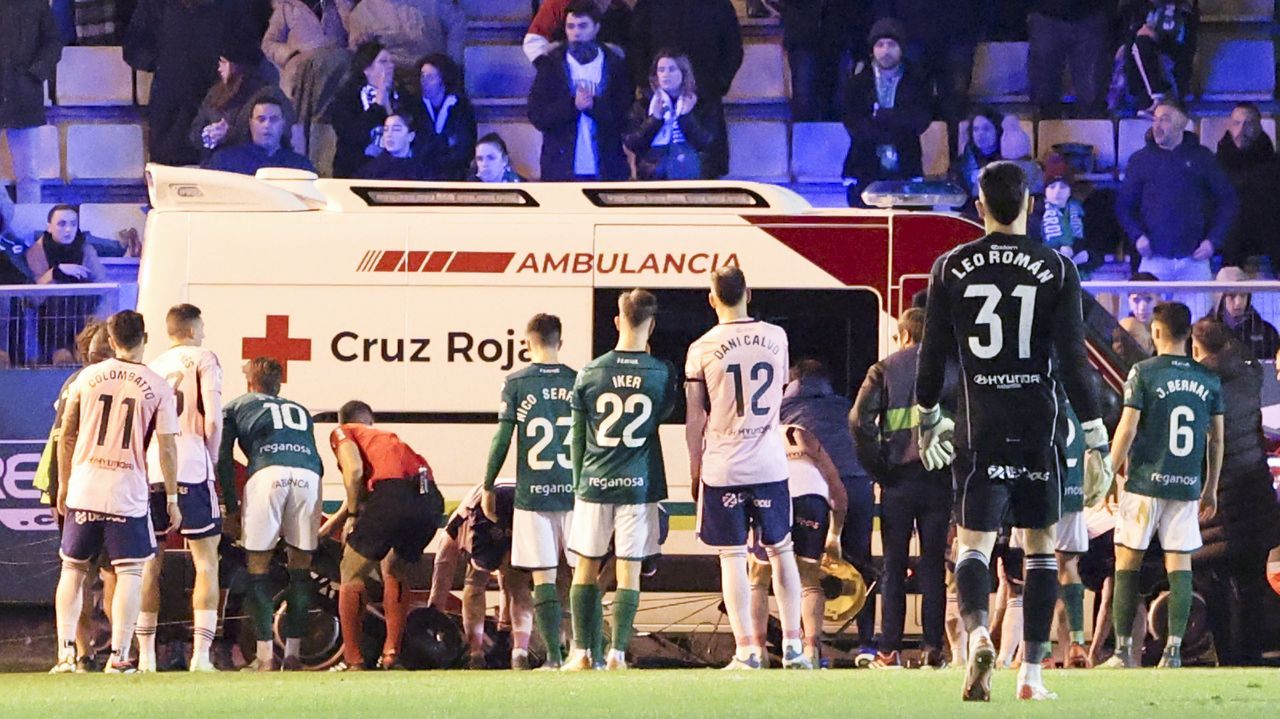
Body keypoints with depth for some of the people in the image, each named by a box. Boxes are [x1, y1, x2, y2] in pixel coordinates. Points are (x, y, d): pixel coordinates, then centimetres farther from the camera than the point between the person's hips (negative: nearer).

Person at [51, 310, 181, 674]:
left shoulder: (88, 377, 2)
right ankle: (118, 655, -3)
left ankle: (65, 651, 6)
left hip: (84, 489, 2)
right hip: (128, 493, -2)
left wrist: (64, 483, 18)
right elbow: (167, 447, -4)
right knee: (130, 572, 4)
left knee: (73, 569, 13)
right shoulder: (158, 388, -4)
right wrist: (172, 499, 4)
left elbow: (66, 434, 7)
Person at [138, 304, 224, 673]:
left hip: (149, 471, 5)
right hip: (190, 467, -5)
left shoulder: (151, 367, 19)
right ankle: (201, 653, -10)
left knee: (150, 564, 12)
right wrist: (211, 462, 6)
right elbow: (213, 421, -5)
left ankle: (145, 653, 9)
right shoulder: (203, 359, 4)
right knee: (206, 560, 0)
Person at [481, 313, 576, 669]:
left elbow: (503, 439, -4)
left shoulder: (516, 384, -3)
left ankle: (554, 655, -6)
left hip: (533, 493, -2)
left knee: (543, 577, -1)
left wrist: (488, 487, 6)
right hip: (574, 491, 2)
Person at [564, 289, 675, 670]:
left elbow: (577, 435, 4)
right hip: (639, 483, 0)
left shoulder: (590, 373, -3)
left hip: (594, 482, 0)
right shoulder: (661, 373, -5)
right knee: (629, 573, 3)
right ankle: (617, 654, -2)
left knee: (586, 569, 10)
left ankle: (582, 653, 7)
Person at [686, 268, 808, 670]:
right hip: (769, 463, 3)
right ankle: (792, 644, 10)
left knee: (733, 558, 0)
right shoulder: (775, 337, 2)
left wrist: (695, 469, 9)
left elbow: (695, 418, -2)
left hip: (722, 468, -3)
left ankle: (746, 650, -4)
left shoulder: (702, 349, -7)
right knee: (781, 551, 12)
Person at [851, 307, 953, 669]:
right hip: (938, 479, 1)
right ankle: (932, 646, 0)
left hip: (898, 479, -1)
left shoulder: (885, 370, 2)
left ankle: (890, 650, 2)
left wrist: (876, 468, -2)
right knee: (934, 564, 5)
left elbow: (859, 419, -10)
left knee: (893, 567, 4)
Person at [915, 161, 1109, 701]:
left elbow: (933, 354, 6)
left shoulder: (951, 268, 1)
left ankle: (978, 632, -28)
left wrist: (928, 420, 21)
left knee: (974, 543, 2)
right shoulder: (1056, 270, -3)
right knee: (1041, 548, 10)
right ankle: (1031, 674, 8)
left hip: (979, 430, 0)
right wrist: (1096, 437, -1)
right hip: (1039, 430, 0)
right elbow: (1073, 359, -6)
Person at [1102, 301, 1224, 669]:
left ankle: (1123, 650, 1)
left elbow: (1127, 430, -8)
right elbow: (1217, 438, 10)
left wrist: (1111, 472, 5)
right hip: (1187, 486, 3)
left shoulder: (1144, 373, -6)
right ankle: (1174, 649, -5)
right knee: (1180, 564, 3)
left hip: (1146, 483, -3)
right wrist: (1211, 488, 18)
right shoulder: (1208, 380, 6)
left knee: (1127, 563, 4)